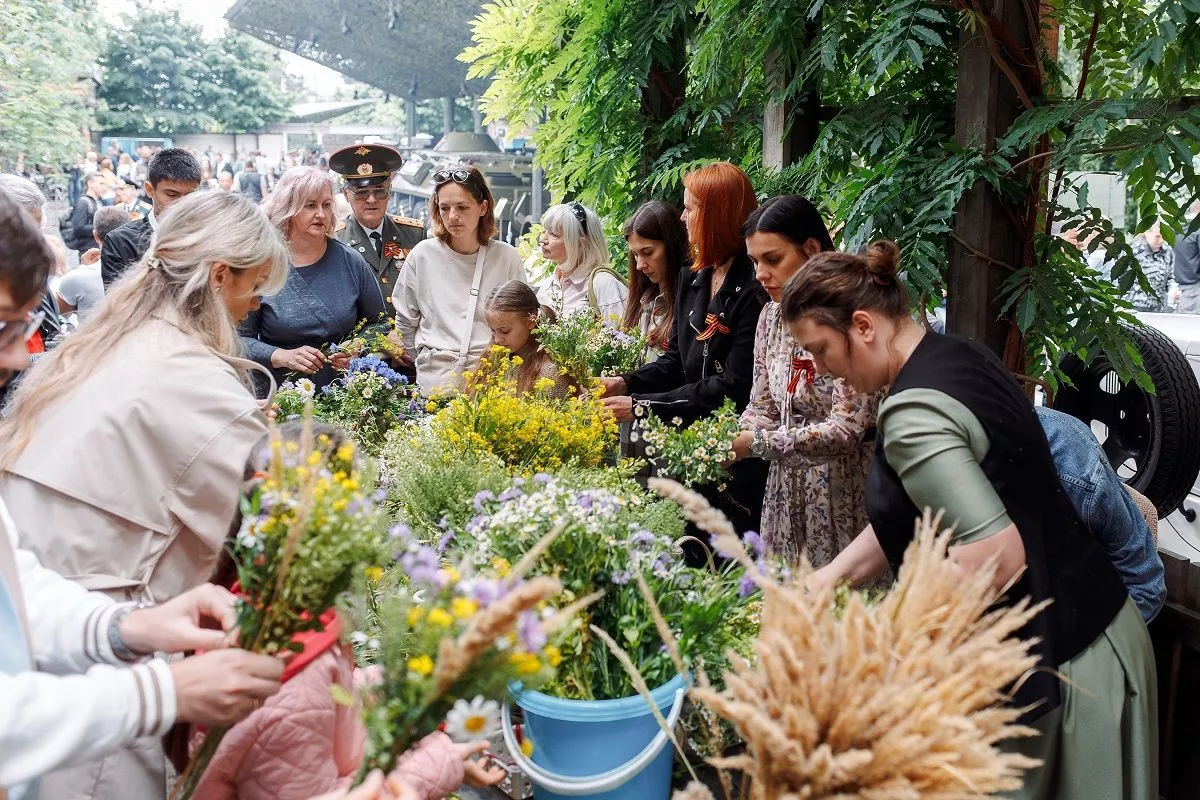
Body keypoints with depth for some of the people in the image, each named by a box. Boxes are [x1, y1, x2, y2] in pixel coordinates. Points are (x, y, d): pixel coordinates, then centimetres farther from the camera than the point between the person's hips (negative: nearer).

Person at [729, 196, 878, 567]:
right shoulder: (772, 316, 5)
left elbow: (846, 430, -21)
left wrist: (755, 443, -25)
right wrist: (726, 442, -9)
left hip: (844, 496, -6)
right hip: (787, 492, 6)